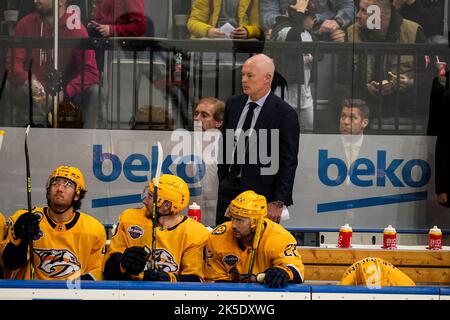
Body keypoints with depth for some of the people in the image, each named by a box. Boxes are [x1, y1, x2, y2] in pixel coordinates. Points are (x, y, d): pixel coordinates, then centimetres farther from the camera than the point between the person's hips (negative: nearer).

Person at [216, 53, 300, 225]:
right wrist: (223, 180, 13)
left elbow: (288, 162, -11)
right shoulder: (233, 104, 8)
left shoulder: (285, 113, -10)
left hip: (261, 193, -5)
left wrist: (278, 202, -13)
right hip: (229, 189, 5)